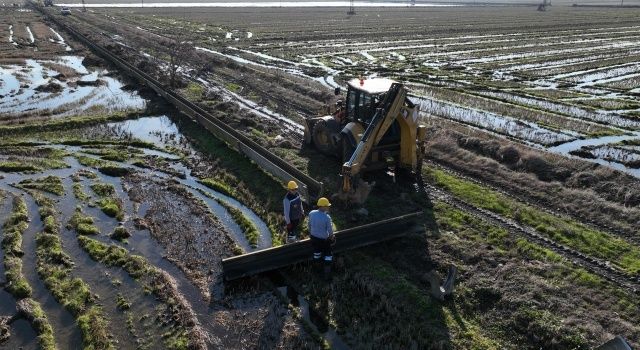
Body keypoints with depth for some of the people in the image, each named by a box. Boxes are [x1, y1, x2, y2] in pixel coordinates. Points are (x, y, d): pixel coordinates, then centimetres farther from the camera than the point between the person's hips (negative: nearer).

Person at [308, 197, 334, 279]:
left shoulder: (311, 213, -14)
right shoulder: (327, 217, -29)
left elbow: (310, 225, 1)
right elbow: (330, 230, -17)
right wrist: (332, 237, 3)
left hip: (314, 237, 5)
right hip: (323, 239, -5)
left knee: (316, 251, 27)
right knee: (328, 254, 17)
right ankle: (327, 271, 27)